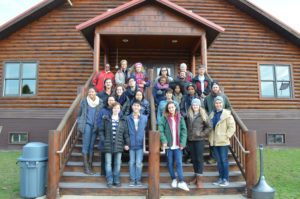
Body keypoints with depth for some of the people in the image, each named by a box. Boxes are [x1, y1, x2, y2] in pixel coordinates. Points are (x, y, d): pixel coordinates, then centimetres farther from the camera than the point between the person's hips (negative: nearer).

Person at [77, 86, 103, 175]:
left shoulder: (100, 102, 4)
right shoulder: (84, 101, 3)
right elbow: (79, 114, 13)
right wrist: (80, 123, 6)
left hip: (95, 126, 2)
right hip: (86, 125, -2)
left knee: (92, 146, 6)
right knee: (86, 145, -4)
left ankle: (90, 166, 14)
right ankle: (86, 167, 1)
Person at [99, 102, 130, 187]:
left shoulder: (123, 120, 8)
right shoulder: (106, 119, 5)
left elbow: (125, 133, 7)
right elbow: (101, 130, 7)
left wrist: (126, 143, 2)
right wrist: (103, 140, -4)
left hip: (119, 144, 1)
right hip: (108, 144, -1)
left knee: (117, 163, 6)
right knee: (108, 163, 4)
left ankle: (116, 180, 17)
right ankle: (109, 181, 14)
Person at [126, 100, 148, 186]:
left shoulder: (145, 118, 4)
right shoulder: (128, 118, 2)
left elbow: (146, 130, 12)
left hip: (140, 143, 0)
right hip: (131, 143, 1)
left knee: (139, 162, -1)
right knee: (132, 162, 8)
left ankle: (138, 179, 14)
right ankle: (132, 179, 20)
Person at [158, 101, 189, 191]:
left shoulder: (180, 118, 4)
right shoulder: (164, 118, -1)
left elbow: (184, 131, 1)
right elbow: (160, 130, -7)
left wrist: (182, 143, -7)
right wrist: (164, 141, -17)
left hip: (178, 145, 0)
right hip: (169, 145, 0)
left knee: (179, 163, -2)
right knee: (169, 163, 9)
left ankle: (181, 182, 3)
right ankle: (173, 179, 25)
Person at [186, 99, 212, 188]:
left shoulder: (203, 115, -4)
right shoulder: (189, 115, 8)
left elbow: (209, 127, -4)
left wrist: (202, 134, -9)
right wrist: (187, 135, 7)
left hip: (199, 140, -4)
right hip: (190, 140, 4)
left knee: (199, 158, -1)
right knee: (193, 158, 12)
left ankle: (199, 179, 9)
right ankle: (196, 177, 25)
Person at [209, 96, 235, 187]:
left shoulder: (227, 114, -7)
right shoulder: (212, 114, 11)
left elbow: (232, 127, -9)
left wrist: (226, 136, -13)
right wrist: (210, 137, 10)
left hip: (223, 142, -5)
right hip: (214, 142, 6)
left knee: (224, 160, 0)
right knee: (219, 161, 13)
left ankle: (226, 179, 11)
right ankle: (220, 178, 23)